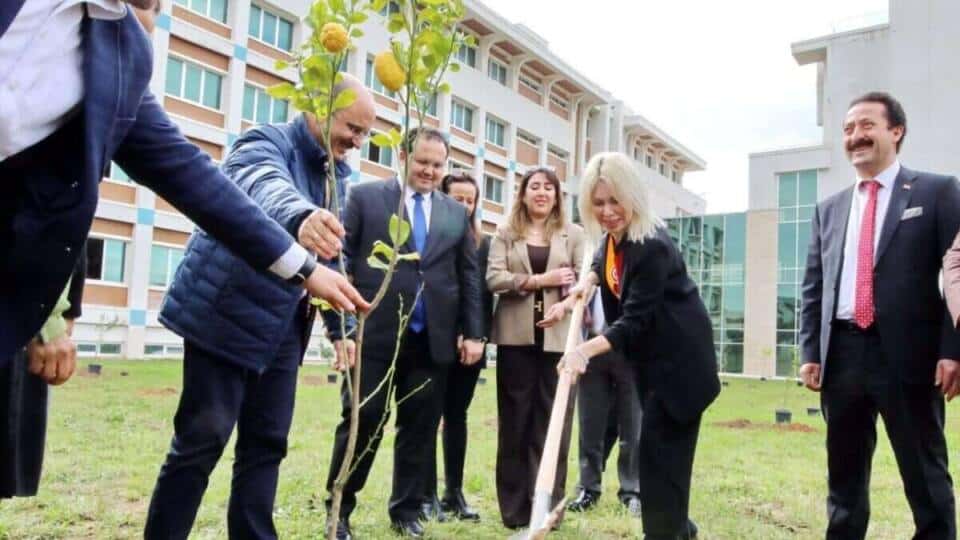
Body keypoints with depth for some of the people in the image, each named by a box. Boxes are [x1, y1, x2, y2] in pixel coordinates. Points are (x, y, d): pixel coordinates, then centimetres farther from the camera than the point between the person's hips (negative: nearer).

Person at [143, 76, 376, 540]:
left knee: (266, 445, 8)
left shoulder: (337, 175, 11)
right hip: (226, 317, -7)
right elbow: (268, 188, -36)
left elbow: (333, 260, 16)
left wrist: (340, 326, 9)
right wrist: (301, 217, -58)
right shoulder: (266, 142, -11)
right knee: (202, 441, -3)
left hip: (282, 329, 7)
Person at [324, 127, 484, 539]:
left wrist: (473, 333, 6)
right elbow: (342, 258, -2)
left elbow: (469, 276, 12)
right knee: (361, 422, 3)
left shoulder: (456, 213, 13)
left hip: (433, 339, 3)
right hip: (375, 334, -3)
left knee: (419, 428, 9)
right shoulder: (365, 196, 3)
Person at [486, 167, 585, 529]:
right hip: (516, 337, 0)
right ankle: (515, 507, 15)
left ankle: (547, 506, 12)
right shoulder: (505, 233, 10)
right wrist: (541, 280, -11)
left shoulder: (574, 234, 11)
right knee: (514, 422, 5)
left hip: (558, 338, 0)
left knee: (552, 422, 2)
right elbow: (494, 279, -3)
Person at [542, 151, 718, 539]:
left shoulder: (653, 246, -28)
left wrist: (587, 350, -42)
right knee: (661, 446, 17)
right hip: (651, 355, 9)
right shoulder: (613, 237, -1)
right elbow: (603, 266, 21)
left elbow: (635, 321, -31)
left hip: (678, 358, -9)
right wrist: (580, 289, 1)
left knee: (660, 449, -8)